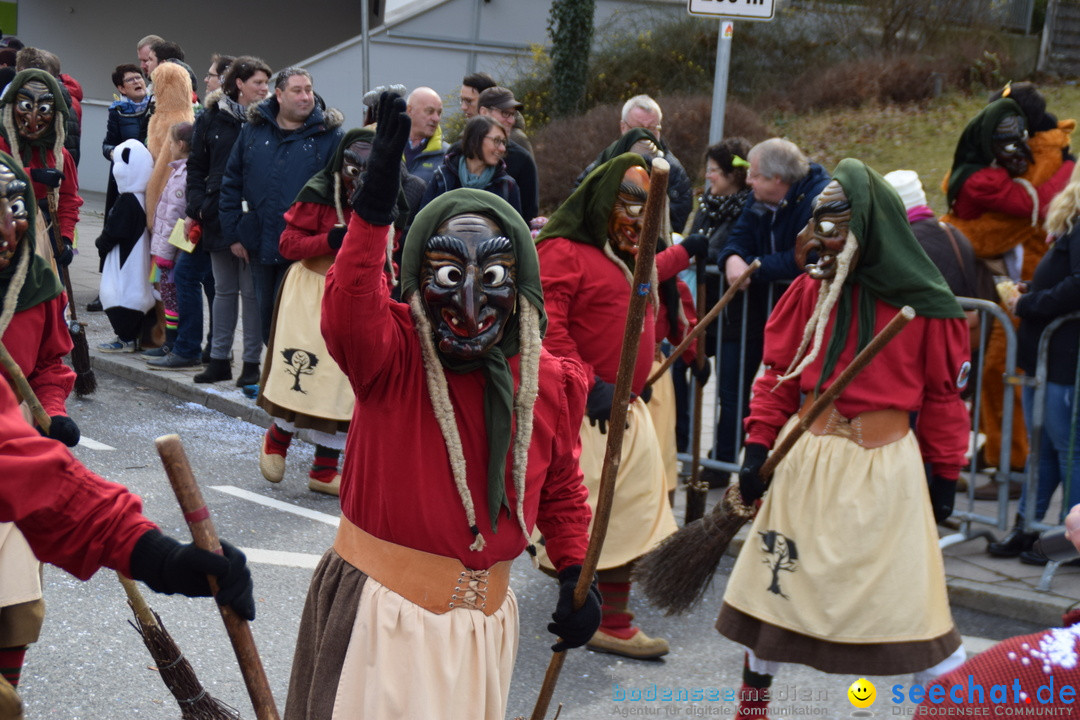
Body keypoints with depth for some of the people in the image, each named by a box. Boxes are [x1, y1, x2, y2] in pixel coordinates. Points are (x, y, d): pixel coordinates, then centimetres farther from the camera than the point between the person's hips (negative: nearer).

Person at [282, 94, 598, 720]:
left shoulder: (550, 382, 0)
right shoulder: (392, 355, -13)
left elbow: (561, 487, 13)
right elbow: (348, 316, -36)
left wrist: (576, 575, 2)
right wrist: (374, 209, -47)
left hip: (484, 619, 4)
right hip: (383, 614, -4)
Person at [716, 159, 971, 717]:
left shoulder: (924, 304, -6)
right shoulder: (810, 291, 0)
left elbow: (943, 393, 1)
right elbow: (778, 373, 5)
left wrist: (944, 473, 2)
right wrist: (758, 446, -1)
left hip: (885, 467, -3)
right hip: (805, 459, 3)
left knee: (911, 597, -1)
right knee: (775, 585, 11)